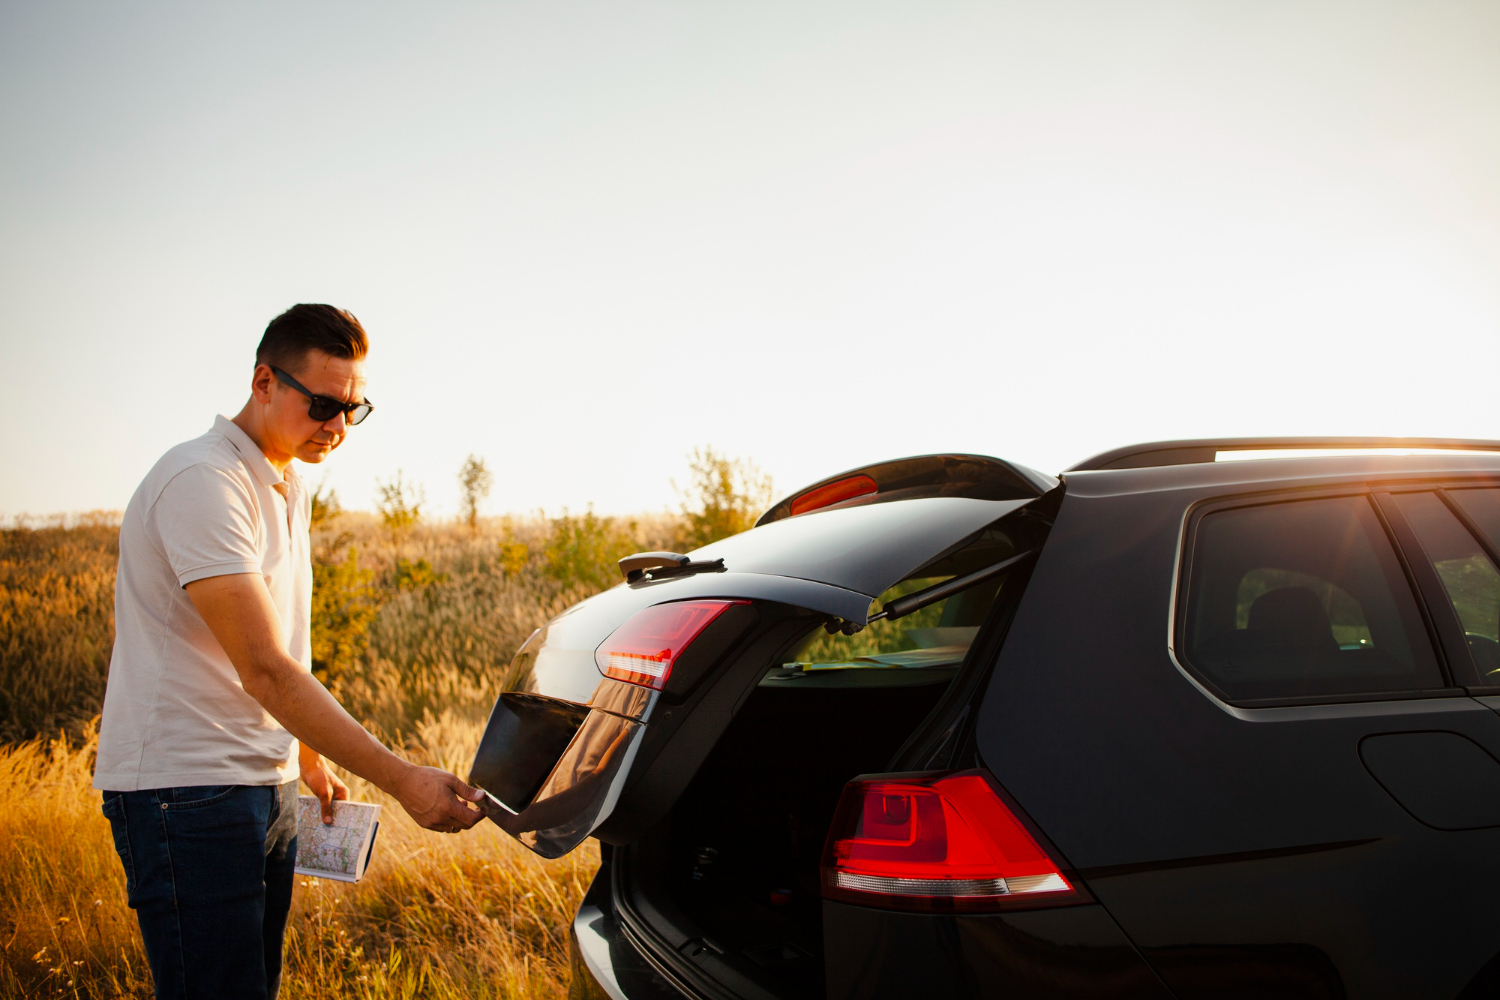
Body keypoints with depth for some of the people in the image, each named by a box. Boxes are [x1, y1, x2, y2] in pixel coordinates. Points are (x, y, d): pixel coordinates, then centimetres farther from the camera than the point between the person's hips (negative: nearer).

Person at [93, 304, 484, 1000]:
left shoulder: (289, 488, 13)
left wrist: (310, 756, 18)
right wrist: (402, 781, -26)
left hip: (267, 784, 9)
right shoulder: (203, 481, -18)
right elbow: (263, 669, -24)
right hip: (187, 791, -9)